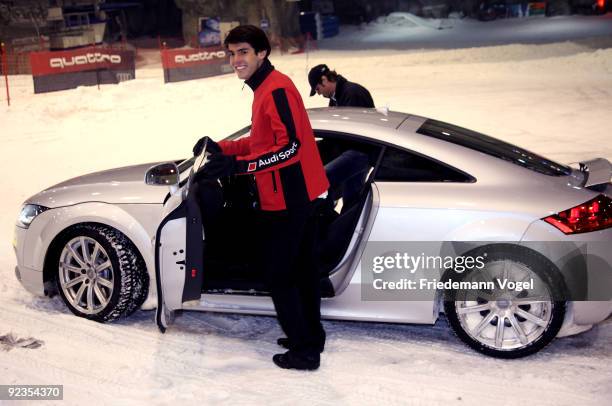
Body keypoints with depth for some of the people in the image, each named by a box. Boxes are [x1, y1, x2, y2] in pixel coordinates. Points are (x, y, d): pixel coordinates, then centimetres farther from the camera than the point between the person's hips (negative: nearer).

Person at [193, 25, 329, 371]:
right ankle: (312, 337, 34)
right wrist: (222, 148, 11)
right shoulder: (265, 88, 13)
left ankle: (303, 351, 9)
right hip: (299, 195, 11)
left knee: (279, 274, -1)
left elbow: (290, 147, -26)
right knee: (301, 267, 19)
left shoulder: (277, 89, -19)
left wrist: (238, 165, -30)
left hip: (286, 200, -11)